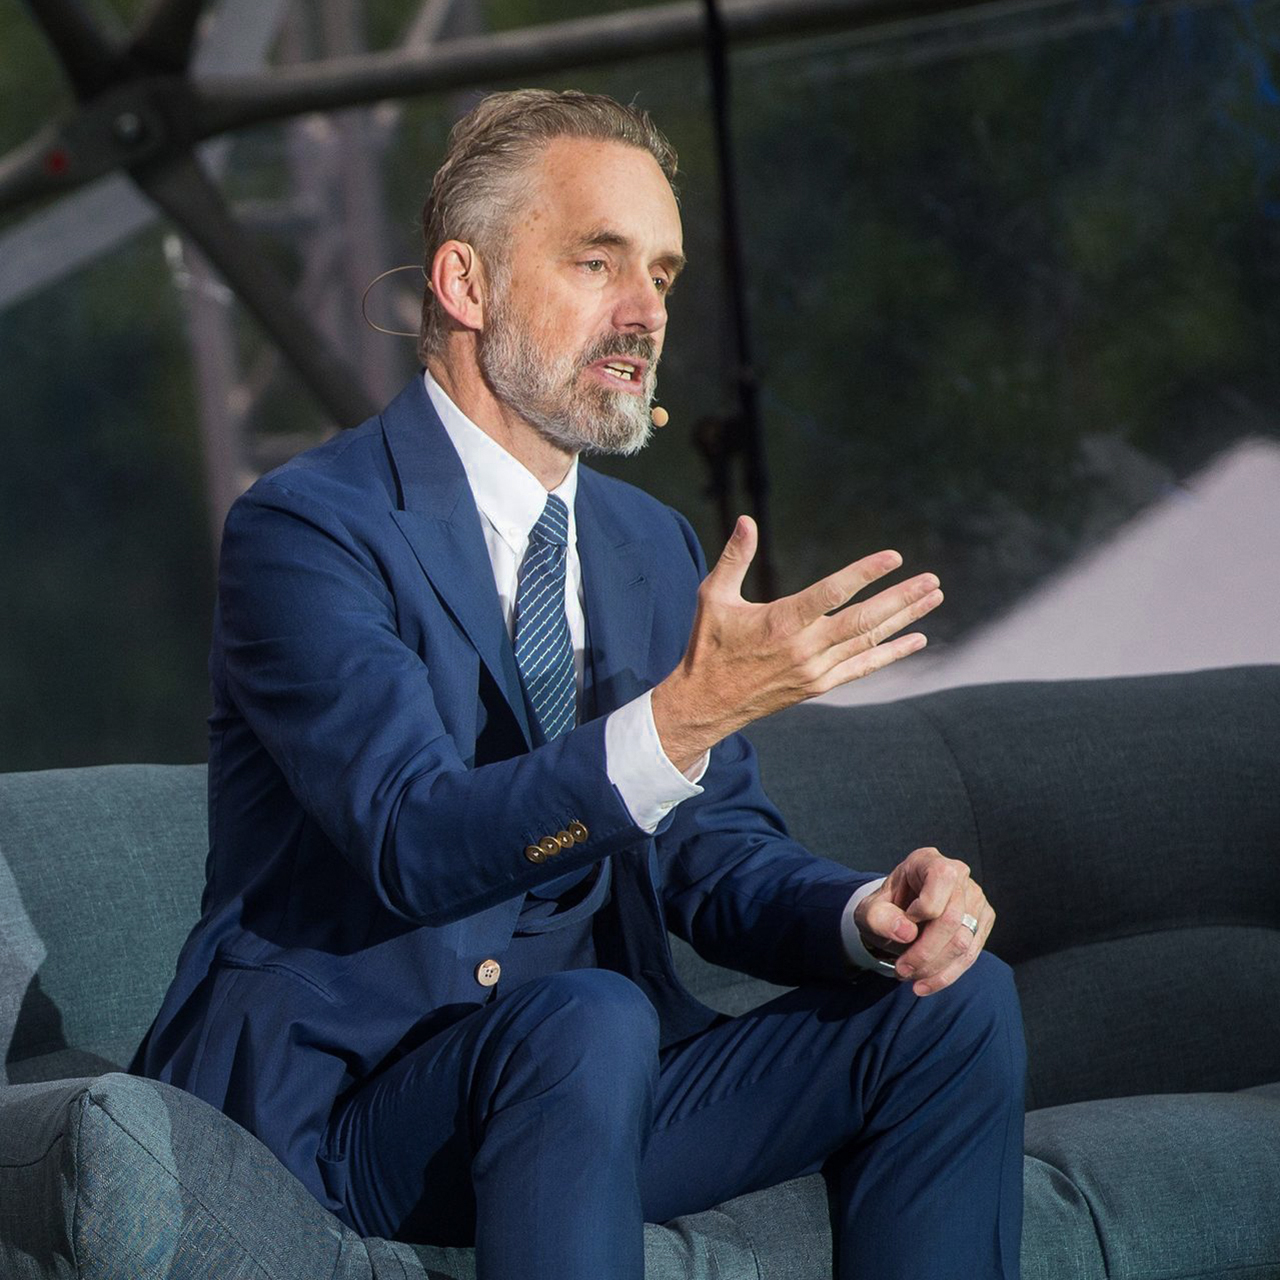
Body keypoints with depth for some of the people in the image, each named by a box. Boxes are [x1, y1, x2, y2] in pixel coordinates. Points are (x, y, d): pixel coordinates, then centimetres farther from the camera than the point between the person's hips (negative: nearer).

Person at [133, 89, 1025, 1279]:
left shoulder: (655, 548, 14)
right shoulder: (304, 527, -11)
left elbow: (715, 856, 11)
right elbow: (415, 843, -24)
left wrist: (871, 914, -12)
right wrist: (679, 719, -38)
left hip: (584, 1086, 7)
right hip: (336, 1089, -7)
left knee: (954, 1001, -9)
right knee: (589, 1023, -37)